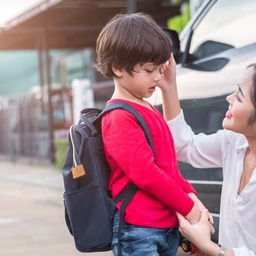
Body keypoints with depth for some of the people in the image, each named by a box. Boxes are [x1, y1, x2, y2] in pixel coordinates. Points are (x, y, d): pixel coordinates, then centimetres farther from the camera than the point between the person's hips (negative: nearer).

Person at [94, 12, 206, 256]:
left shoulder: (148, 111, 15)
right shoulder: (119, 117, -14)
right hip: (138, 231, -9)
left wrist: (191, 196, 1)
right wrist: (188, 209, -13)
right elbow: (145, 174, -20)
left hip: (167, 227, 9)